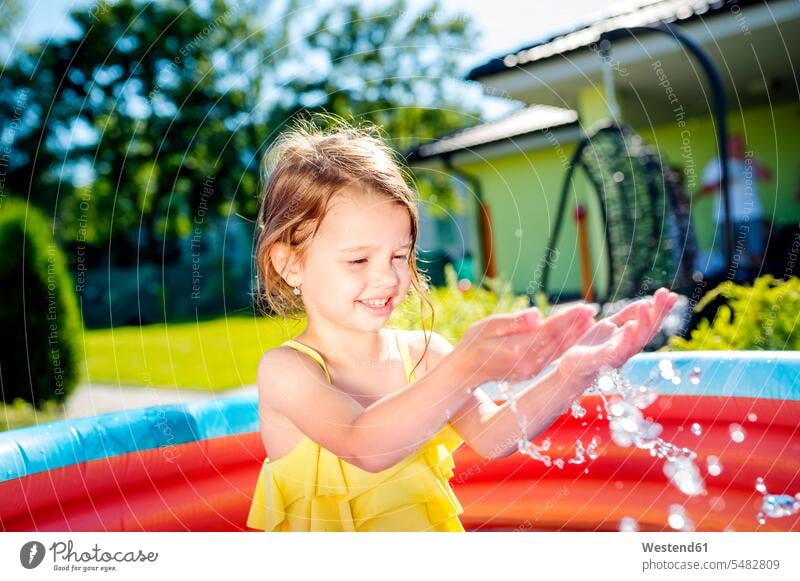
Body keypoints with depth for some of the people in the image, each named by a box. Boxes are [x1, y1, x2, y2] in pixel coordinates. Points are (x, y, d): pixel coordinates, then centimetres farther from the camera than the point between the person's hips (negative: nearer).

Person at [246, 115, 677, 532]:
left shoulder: (423, 352, -2)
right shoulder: (285, 369, -13)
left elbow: (490, 436, -11)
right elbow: (365, 447, -27)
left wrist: (573, 370, -24)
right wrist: (467, 368, -39)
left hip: (426, 525, 3)